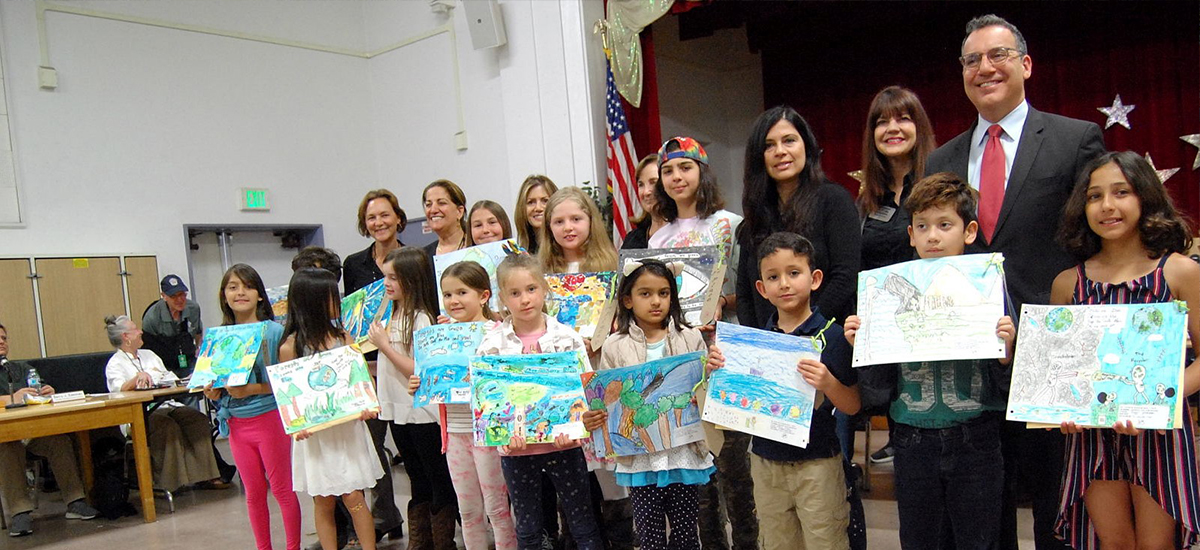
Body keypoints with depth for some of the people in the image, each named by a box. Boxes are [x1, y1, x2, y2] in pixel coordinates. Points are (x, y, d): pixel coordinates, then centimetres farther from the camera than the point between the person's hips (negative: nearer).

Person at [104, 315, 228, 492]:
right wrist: (138, 377, -29)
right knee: (168, 426, -36)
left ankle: (203, 476, -24)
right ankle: (169, 482, -29)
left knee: (198, 419, -22)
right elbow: (118, 389, -13)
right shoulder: (115, 363, 6)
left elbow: (170, 379, 26)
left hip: (167, 405, 6)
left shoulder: (149, 355, 26)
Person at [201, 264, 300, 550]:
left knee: (282, 490, 4)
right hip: (237, 424, 5)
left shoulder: (274, 331, -10)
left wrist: (252, 389, -24)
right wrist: (213, 392, -8)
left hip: (270, 418, -5)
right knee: (253, 493, 15)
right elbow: (217, 382, 13)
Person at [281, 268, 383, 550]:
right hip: (315, 435, -2)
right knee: (323, 503, 9)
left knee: (353, 498, 1)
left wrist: (365, 406, -10)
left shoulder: (343, 337, 3)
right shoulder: (291, 347, -6)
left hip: (348, 429, 2)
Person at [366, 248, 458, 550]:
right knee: (418, 483, 19)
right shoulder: (392, 315, 8)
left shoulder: (422, 319, -16)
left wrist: (385, 346, -17)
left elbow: (421, 371, -22)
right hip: (398, 412, 8)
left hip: (423, 414, -8)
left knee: (439, 483, 5)